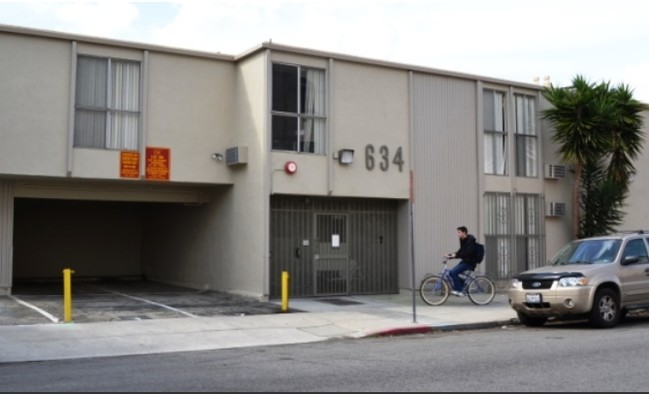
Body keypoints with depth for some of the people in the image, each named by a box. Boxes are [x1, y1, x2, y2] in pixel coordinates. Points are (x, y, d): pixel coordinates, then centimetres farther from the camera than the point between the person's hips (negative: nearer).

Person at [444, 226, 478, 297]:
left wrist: (456, 255, -30)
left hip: (469, 262, -10)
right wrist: (450, 255, 5)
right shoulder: (463, 240, 12)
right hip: (465, 261, 10)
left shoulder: (470, 240, -16)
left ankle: (458, 290, -12)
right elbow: (461, 251, 17)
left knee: (453, 272, -21)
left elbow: (467, 253, -27)